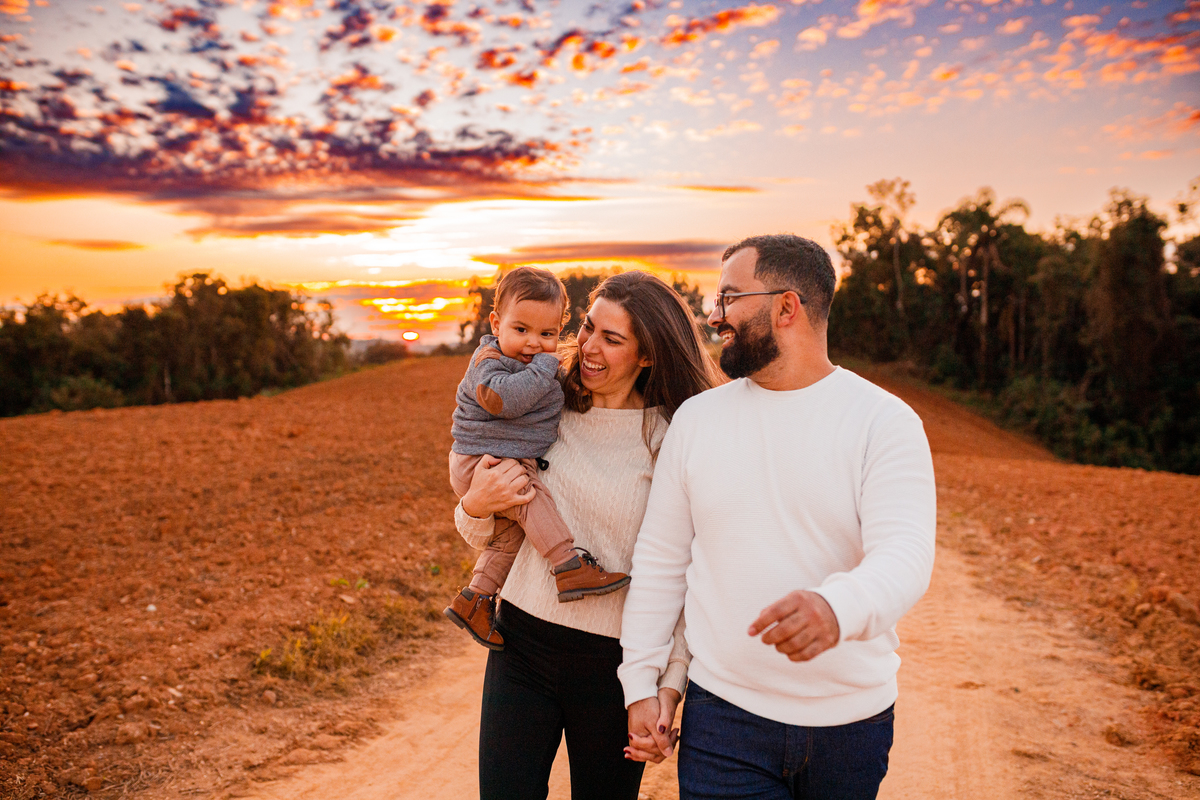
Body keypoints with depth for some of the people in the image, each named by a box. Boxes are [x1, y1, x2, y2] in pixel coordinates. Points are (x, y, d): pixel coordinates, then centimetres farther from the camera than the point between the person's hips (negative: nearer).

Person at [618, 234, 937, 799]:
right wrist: (640, 683, 2)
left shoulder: (886, 422, -7)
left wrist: (838, 607, -42)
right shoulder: (695, 419, 1)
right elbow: (660, 559, 5)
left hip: (853, 723, -1)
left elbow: (905, 553, -20)